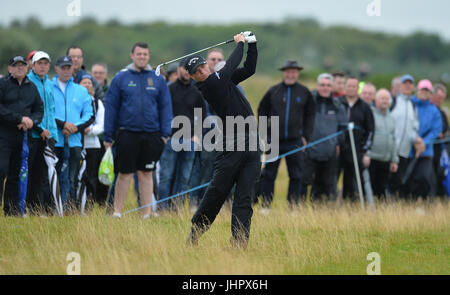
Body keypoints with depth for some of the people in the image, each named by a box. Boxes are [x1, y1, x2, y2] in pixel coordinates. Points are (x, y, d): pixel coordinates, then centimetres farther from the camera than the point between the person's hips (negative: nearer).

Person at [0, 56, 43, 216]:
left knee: (15, 174, 8)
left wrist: (32, 121, -7)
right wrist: (20, 118, -16)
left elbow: (39, 109, 15)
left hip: (22, 136, 5)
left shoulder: (31, 87, 15)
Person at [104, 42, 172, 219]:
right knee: (124, 174, 1)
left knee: (147, 174, 7)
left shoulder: (158, 79, 9)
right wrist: (108, 137, -1)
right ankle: (117, 212, 10)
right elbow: (111, 107, 3)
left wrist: (165, 133, 0)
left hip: (151, 134, 2)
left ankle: (147, 214, 12)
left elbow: (165, 107, 10)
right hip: (127, 133, -2)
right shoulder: (121, 78, 3)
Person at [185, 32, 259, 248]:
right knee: (216, 193, -4)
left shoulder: (222, 78, 15)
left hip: (251, 146, 6)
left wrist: (252, 45, 10)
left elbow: (249, 69, 22)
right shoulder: (209, 85, -8)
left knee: (245, 198, 0)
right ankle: (194, 237, 9)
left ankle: (239, 243, -3)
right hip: (231, 147, -6)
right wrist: (240, 43, 6)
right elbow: (231, 66, -9)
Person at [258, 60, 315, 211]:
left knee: (296, 176, 2)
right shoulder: (273, 91, 5)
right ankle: (266, 205, 8)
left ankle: (293, 207, 9)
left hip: (295, 141, 0)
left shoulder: (304, 92, 5)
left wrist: (306, 136, 4)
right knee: (268, 174, 1)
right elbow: (262, 111, 13)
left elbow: (310, 115, 11)